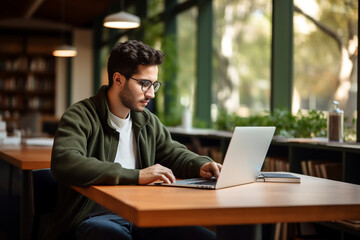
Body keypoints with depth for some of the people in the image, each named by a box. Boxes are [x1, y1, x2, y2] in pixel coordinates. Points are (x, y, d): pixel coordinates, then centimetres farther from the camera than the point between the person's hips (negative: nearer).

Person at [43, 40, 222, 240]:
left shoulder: (148, 121, 18)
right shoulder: (80, 117, -5)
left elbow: (174, 154, 28)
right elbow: (64, 164, -22)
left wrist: (201, 166, 2)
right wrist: (136, 175, -25)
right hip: (95, 217, -5)